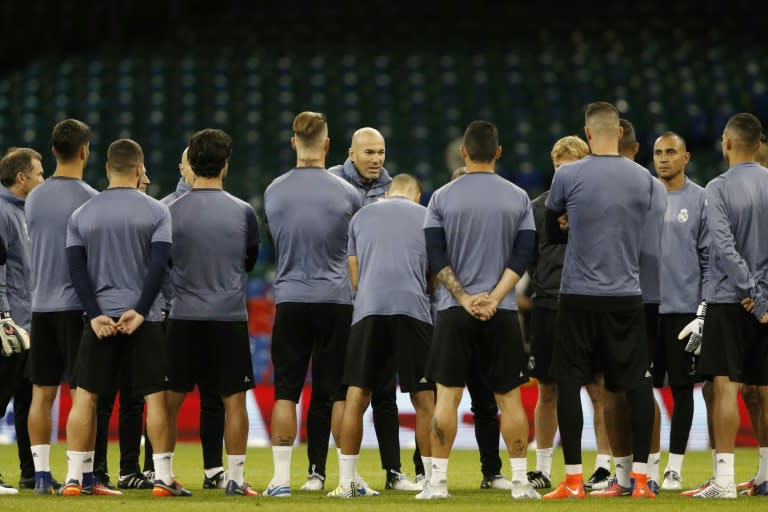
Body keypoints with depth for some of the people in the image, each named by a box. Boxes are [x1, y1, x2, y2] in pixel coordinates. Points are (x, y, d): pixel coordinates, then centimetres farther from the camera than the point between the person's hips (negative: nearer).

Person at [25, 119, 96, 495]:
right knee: (83, 393, -2)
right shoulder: (90, 200, -10)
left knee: (42, 393, 6)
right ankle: (84, 475, -3)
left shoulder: (33, 199, 7)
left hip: (41, 305, 5)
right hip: (78, 305, -5)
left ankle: (41, 474, 6)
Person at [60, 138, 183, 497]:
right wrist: (140, 310, -8)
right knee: (155, 394, 2)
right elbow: (159, 264, -9)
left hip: (99, 316, 2)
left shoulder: (82, 215, 7)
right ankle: (163, 478, -1)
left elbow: (76, 268, 0)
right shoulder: (156, 211, -1)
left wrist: (95, 315, -3)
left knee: (85, 395, 6)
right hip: (143, 318, -2)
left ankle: (74, 478, 2)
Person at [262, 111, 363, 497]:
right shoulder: (346, 193, -3)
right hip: (336, 299, -1)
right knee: (340, 392, 4)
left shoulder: (274, 191, 2)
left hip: (290, 299, 1)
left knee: (285, 392, 4)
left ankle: (281, 477, 0)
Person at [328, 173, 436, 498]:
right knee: (423, 400, 4)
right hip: (413, 309, -1)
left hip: (368, 309, 1)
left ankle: (346, 482, 2)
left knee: (356, 398, 4)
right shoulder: (426, 218, 16)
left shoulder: (361, 216, 19)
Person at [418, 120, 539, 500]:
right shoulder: (518, 198, 3)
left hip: (454, 312, -1)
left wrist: (465, 299, -6)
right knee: (509, 396, 5)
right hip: (502, 313, 1)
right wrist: (493, 298, -8)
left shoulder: (442, 197, 1)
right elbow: (523, 255, -3)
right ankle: (520, 482, 4)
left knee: (447, 395, 1)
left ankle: (437, 482, -1)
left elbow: (436, 257, -4)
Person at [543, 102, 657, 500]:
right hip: (627, 297, 2)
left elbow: (550, 228, 10)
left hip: (578, 295, -2)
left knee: (569, 383, 4)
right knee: (637, 384, 6)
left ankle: (573, 480, 0)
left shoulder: (568, 176, -6)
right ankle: (640, 478, 2)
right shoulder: (643, 178, 2)